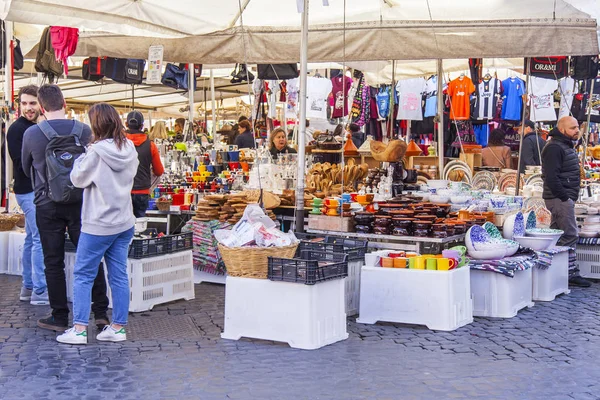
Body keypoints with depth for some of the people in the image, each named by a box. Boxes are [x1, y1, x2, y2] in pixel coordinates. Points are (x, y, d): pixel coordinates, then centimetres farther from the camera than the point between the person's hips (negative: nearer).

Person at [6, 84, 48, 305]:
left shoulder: (35, 128, 15)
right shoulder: (17, 129, -11)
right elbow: (22, 163, -19)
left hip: (36, 190, 9)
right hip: (29, 191, -9)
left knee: (32, 239, 13)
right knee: (41, 239, -11)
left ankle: (28, 288, 21)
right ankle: (40, 292, -7)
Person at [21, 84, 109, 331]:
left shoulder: (31, 134, -6)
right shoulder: (84, 130, -5)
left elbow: (26, 169, 10)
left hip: (47, 206, -1)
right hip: (79, 202, 1)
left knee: (53, 263, 7)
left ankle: (59, 318, 11)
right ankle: (101, 312, 9)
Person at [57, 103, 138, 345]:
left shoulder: (96, 152, -17)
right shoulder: (129, 149, 2)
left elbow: (78, 179, -7)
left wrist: (83, 156, 7)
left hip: (98, 225, -6)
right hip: (124, 223, 6)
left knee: (83, 275, 3)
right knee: (119, 275, 9)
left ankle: (79, 329, 2)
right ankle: (118, 327, 14)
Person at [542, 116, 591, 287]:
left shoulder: (566, 146, 18)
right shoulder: (554, 148, -15)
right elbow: (551, 177, -22)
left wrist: (571, 196, 16)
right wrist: (564, 196, -20)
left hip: (564, 198, 11)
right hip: (559, 199, -11)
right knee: (570, 235, -10)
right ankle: (570, 273, -5)